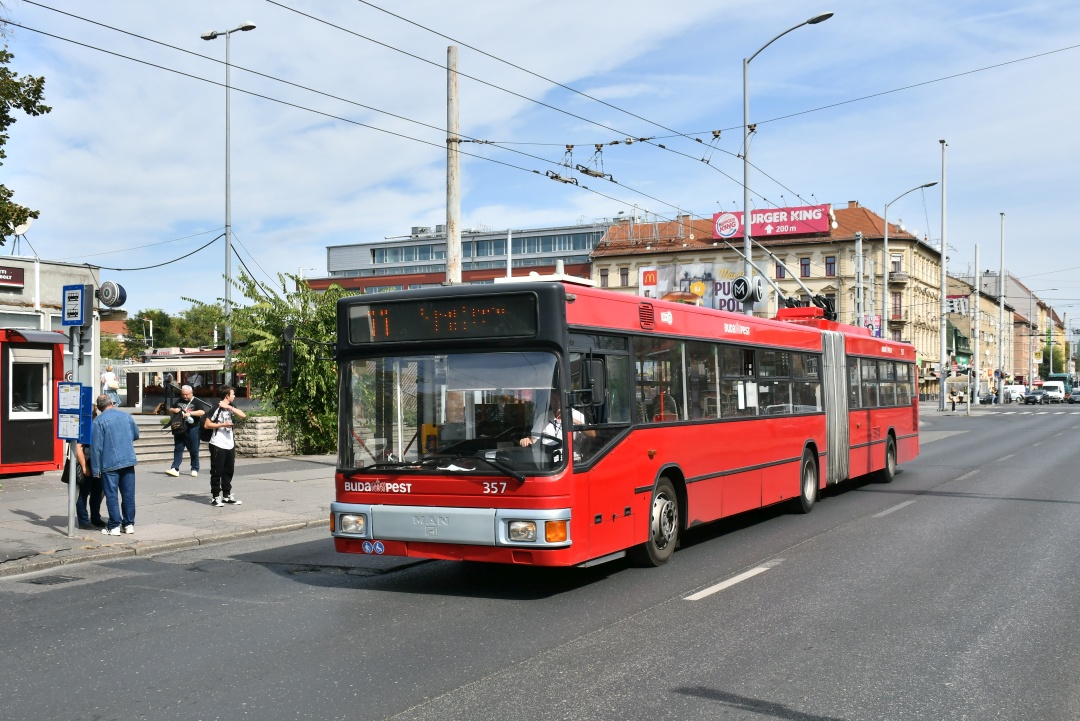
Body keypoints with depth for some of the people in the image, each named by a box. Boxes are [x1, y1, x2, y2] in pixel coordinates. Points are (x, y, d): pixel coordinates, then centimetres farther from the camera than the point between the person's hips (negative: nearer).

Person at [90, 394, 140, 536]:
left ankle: (114, 526, 1)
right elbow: (136, 435, 21)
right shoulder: (126, 416, 8)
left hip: (109, 464, -4)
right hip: (128, 461, 4)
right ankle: (129, 524, 14)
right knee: (128, 494, 9)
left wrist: (95, 468, -5)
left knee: (112, 495, 1)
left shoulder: (98, 421, -7)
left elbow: (96, 447, -9)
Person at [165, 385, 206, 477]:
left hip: (192, 429, -5)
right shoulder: (179, 401, 15)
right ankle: (175, 469, -4)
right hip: (179, 429, 5)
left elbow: (202, 412, -16)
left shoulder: (197, 402, -2)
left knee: (194, 450, 3)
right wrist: (174, 410, -1)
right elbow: (170, 410, 22)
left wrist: (190, 413, -22)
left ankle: (195, 469, 13)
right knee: (178, 449, 0)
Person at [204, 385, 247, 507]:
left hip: (230, 445, 7)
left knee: (228, 471, 12)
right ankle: (215, 497, 4)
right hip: (218, 445, -7)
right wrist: (222, 425, -16)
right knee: (217, 472, -1)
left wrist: (230, 407, -10)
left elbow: (243, 415, -2)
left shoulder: (231, 407, 12)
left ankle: (227, 496, 21)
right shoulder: (217, 408, -10)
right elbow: (207, 424, -11)